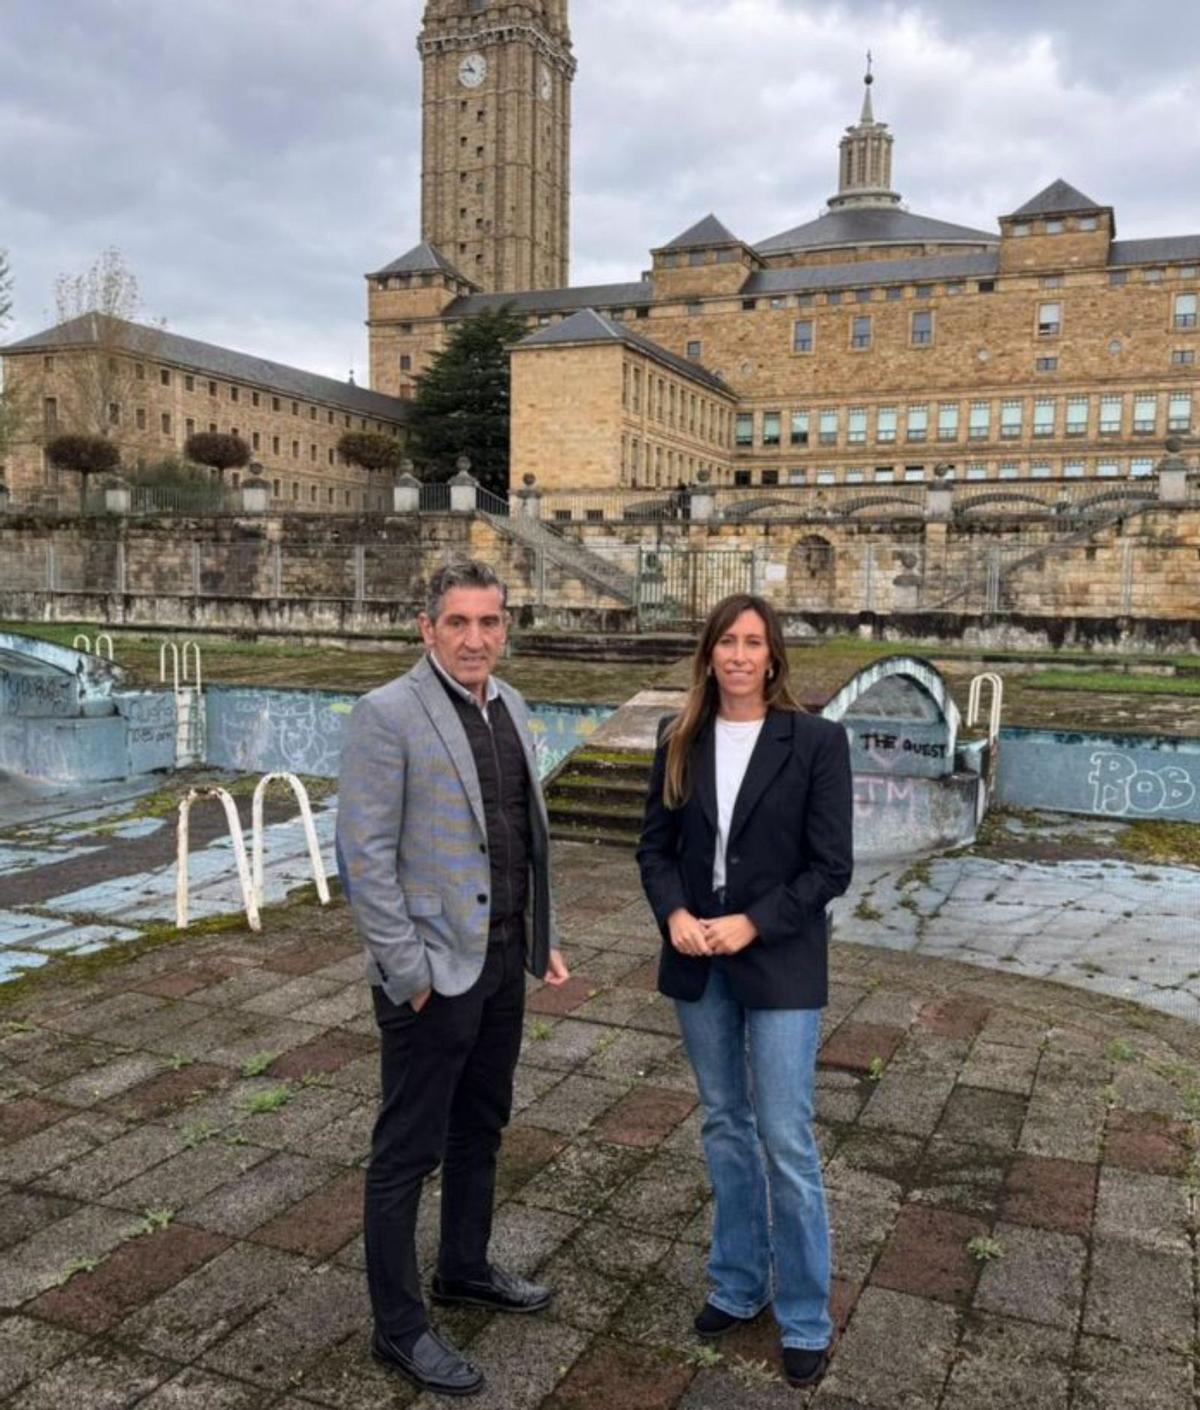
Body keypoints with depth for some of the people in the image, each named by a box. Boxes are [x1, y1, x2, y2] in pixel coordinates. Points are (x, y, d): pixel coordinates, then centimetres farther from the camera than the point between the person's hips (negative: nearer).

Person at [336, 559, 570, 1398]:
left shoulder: (511, 707, 7)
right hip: (433, 971, -7)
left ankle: (466, 1269, 41)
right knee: (410, 1149, 6)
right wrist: (409, 972, -17)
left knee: (482, 1126, 21)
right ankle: (400, 1327, 23)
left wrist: (544, 938, 11)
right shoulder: (388, 715, -15)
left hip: (503, 960, 8)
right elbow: (365, 855, -17)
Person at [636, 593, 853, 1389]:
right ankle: (739, 1283, 34)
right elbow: (656, 846, 5)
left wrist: (752, 925, -17)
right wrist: (675, 915, -13)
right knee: (724, 1127, 16)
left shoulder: (816, 741, -8)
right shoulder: (680, 741, 3)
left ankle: (807, 1317, 21)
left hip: (779, 963, -4)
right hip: (698, 962, 4)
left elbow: (831, 866, -9)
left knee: (786, 1140, 2)